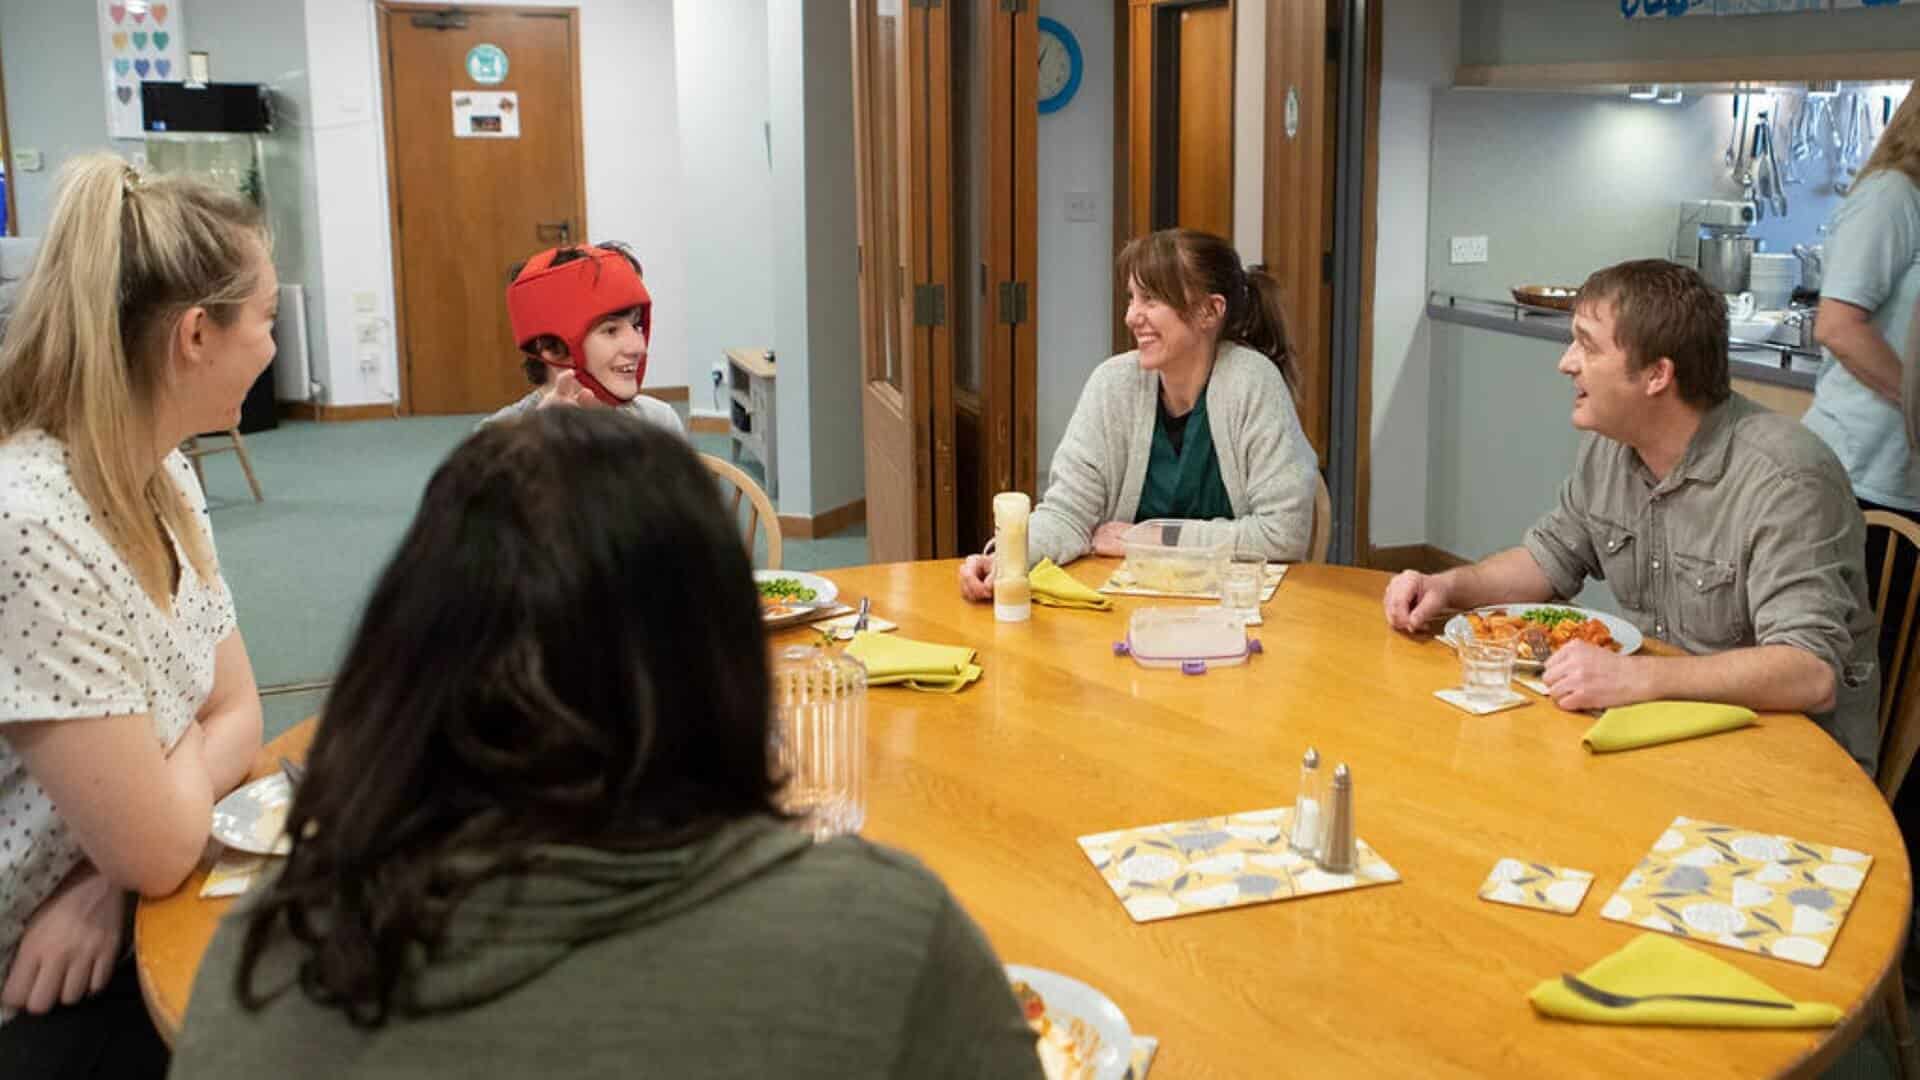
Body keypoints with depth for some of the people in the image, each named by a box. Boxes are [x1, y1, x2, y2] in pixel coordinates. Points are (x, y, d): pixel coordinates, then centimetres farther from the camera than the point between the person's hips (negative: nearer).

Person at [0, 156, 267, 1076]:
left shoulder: (160, 477, 1)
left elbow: (237, 716, 4)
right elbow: (160, 845, -23)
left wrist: (114, 880, -13)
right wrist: (189, 741, -2)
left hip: (115, 934, 7)